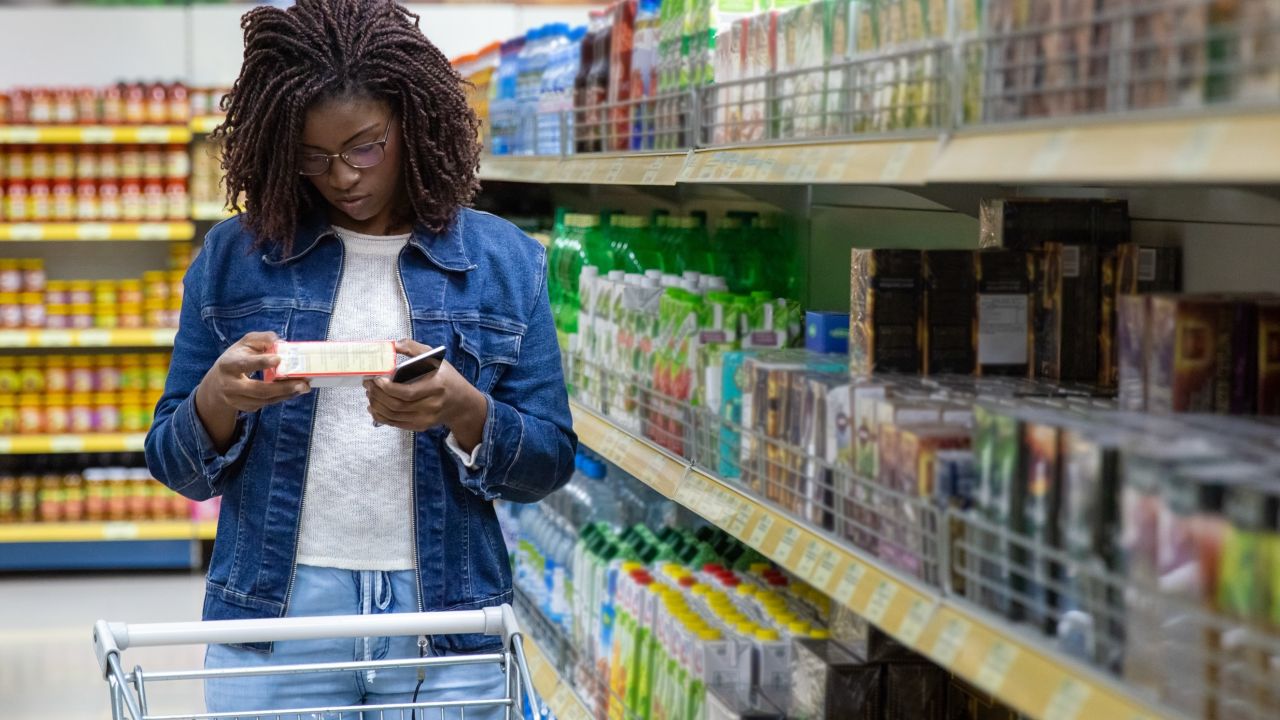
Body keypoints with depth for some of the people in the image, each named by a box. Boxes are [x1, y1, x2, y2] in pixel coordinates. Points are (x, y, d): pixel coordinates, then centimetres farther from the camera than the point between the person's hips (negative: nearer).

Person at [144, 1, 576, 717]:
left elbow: (550, 463, 2)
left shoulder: (505, 261, 3)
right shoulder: (234, 256, 4)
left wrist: (463, 411, -18)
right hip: (275, 617, 0)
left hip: (447, 631, 0)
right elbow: (175, 466, 6)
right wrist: (218, 400, -16)